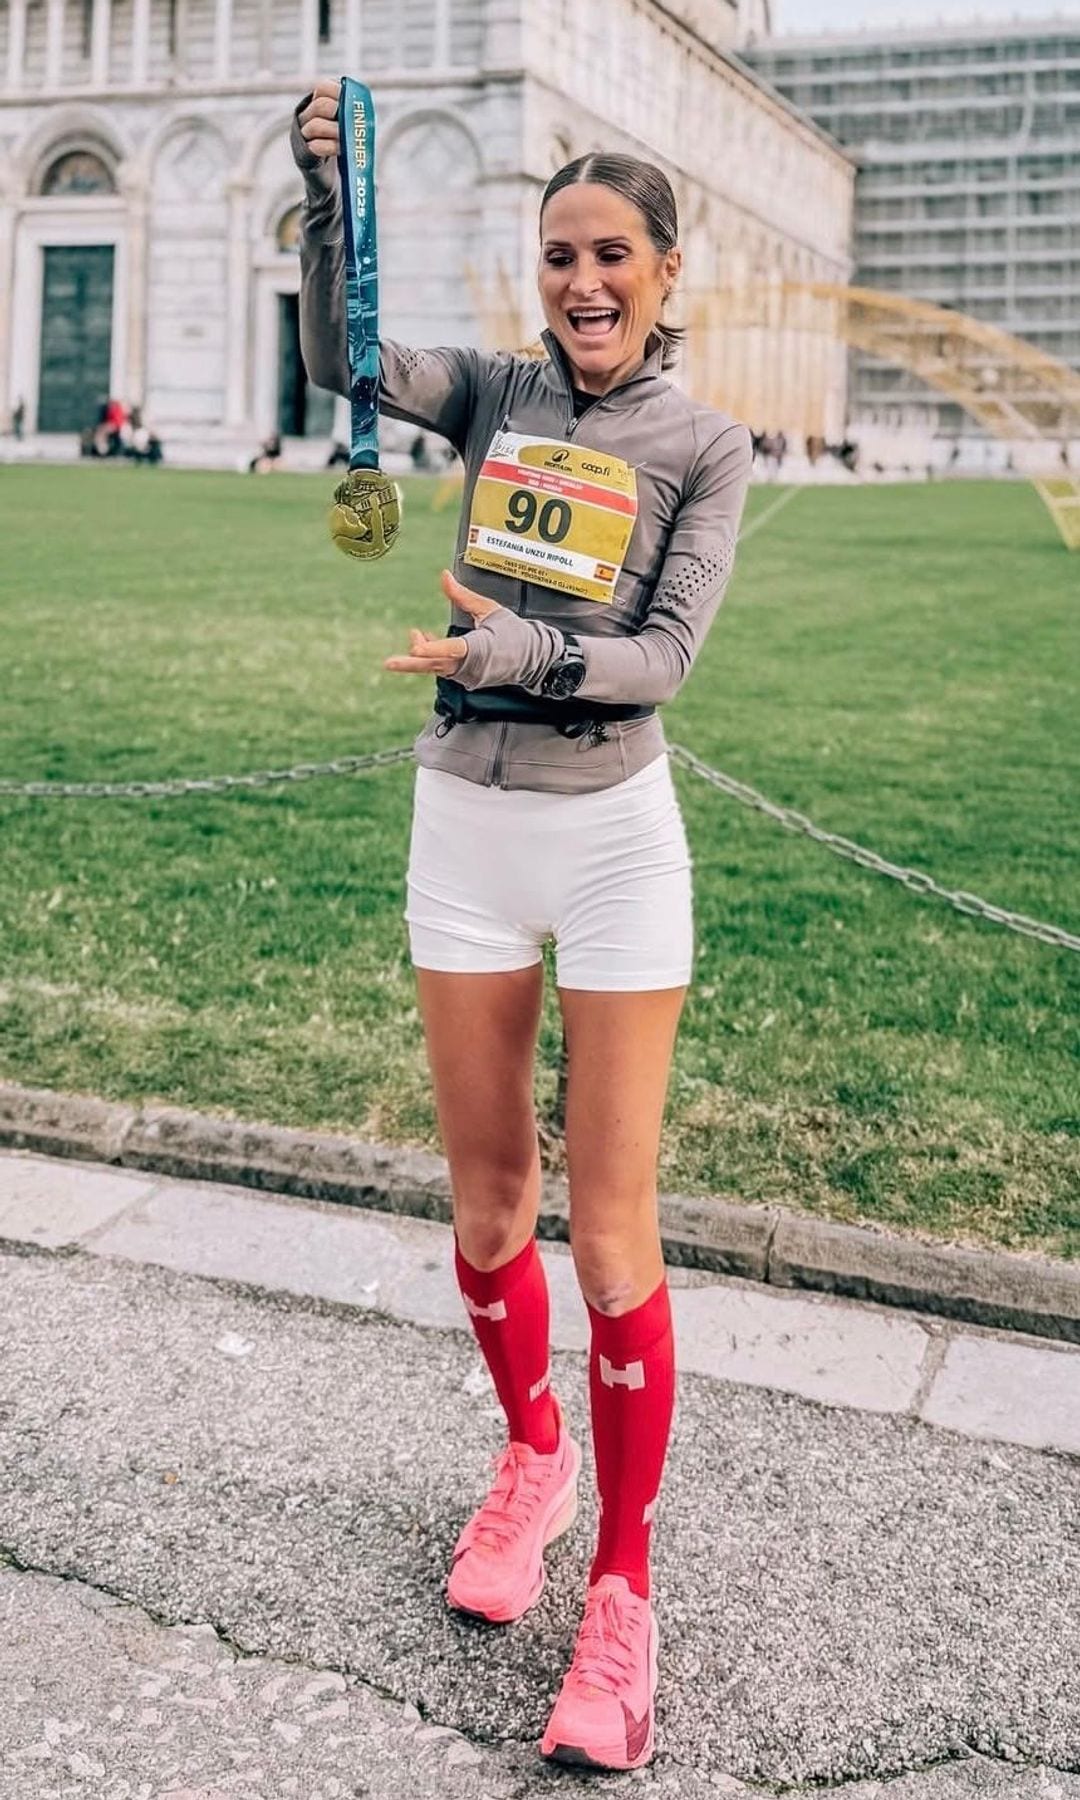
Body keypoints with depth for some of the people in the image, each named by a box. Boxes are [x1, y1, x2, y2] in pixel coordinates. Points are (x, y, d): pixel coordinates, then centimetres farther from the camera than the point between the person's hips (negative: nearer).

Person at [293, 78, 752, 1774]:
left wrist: (514, 647, -26)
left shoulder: (705, 443, -1)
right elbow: (339, 359, -8)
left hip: (612, 836, -3)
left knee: (612, 1226, -3)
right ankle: (532, 1456, 36)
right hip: (465, 826, 3)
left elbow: (665, 653, -11)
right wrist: (326, 193, -21)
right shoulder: (496, 393, 7)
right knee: (488, 1199, 11)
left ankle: (622, 1585, 10)